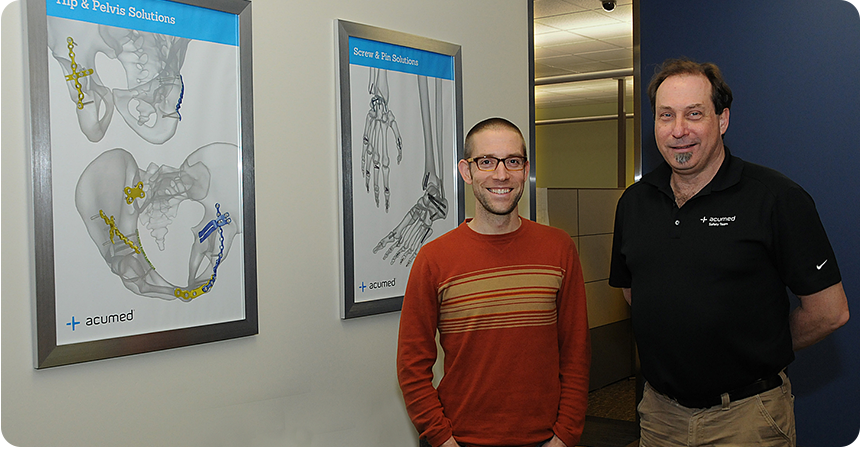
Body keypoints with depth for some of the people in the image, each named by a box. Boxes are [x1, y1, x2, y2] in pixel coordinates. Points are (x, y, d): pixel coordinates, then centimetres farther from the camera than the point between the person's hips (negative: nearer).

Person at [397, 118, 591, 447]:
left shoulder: (559, 249, -2)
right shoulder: (434, 259, -7)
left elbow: (575, 354, 1)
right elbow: (413, 365, -4)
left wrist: (565, 436, -5)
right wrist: (443, 440, -10)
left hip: (542, 438, 2)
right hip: (461, 438, -1)